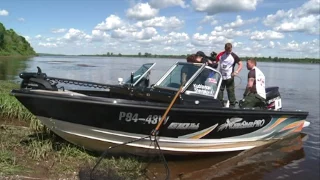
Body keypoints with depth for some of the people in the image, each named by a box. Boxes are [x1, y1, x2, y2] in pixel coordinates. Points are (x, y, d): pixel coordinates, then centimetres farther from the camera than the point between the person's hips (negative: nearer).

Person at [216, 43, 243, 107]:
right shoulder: (221, 54, 4)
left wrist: (236, 71, -23)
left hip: (229, 77, -3)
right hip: (221, 77, 4)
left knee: (231, 92, -1)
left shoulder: (234, 56, -5)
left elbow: (240, 64, -8)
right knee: (219, 91, 7)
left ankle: (232, 105, 10)